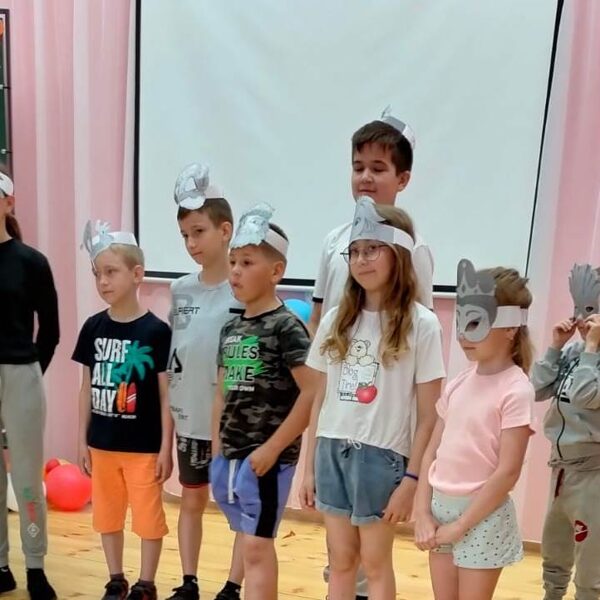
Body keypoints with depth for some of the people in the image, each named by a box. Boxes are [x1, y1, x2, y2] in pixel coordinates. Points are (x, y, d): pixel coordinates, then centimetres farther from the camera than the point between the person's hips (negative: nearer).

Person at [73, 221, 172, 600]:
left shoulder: (156, 331, -13)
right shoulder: (93, 328, 1)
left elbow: (166, 394, -9)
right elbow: (87, 388, 7)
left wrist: (166, 448, -8)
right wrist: (83, 440, 8)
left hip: (144, 446, -4)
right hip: (102, 444, 5)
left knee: (148, 517, 6)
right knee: (107, 515, 16)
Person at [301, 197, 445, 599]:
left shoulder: (421, 324, -9)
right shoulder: (336, 321, 4)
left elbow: (429, 417, -7)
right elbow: (321, 402, 8)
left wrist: (411, 479, -9)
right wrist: (309, 468, 9)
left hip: (382, 456, -4)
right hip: (333, 452, 4)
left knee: (375, 564, 10)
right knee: (340, 562, 15)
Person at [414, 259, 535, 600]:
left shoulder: (516, 390, -14)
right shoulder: (459, 384, 5)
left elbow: (507, 472, -17)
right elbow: (433, 453, 7)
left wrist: (460, 525, -13)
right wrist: (423, 514, -2)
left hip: (482, 515, -6)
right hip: (441, 507, 6)